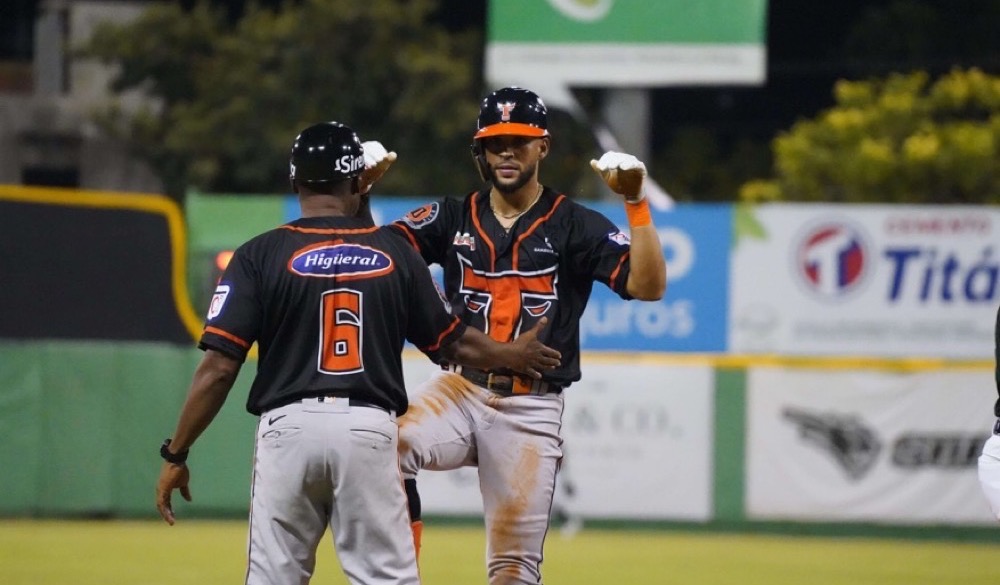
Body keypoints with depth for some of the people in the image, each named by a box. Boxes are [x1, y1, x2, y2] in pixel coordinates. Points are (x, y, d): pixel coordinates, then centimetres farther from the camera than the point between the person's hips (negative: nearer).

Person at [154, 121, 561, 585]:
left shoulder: (260, 255, -1)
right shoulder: (396, 254, 6)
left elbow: (219, 366, -6)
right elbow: (450, 343, 17)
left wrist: (176, 454, 1)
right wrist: (512, 357, 37)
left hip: (289, 426, -1)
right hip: (369, 429, 1)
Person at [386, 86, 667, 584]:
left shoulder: (575, 225, 1)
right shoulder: (452, 218, 9)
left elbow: (648, 286, -10)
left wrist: (636, 202, -19)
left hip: (530, 411, -1)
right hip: (459, 391, 1)